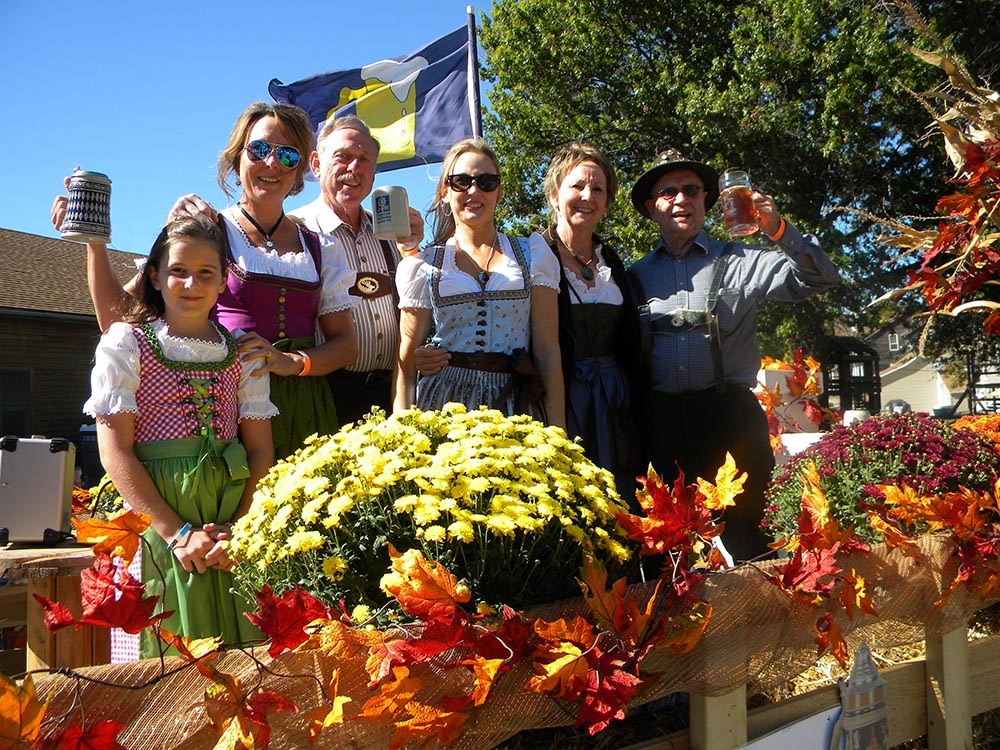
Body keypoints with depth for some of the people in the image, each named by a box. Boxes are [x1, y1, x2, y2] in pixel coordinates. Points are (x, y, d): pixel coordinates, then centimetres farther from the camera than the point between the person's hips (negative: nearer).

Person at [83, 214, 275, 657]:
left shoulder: (242, 352, 11)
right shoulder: (127, 343, 3)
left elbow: (261, 451, 6)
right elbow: (115, 452, -5)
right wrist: (176, 533, -13)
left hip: (233, 524, 3)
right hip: (156, 517, -2)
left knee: (242, 642, 1)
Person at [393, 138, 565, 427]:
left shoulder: (532, 254, 9)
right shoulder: (424, 265, 9)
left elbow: (547, 348, 3)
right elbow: (406, 361, 8)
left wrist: (557, 428, -4)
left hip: (518, 405, 0)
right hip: (445, 403, 0)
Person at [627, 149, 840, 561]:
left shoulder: (739, 262, 10)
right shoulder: (636, 276, 15)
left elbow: (819, 278, 2)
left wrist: (779, 230, -12)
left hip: (729, 409, -1)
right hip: (662, 416, 2)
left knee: (748, 525, -2)